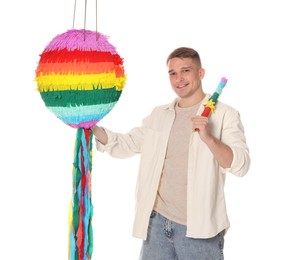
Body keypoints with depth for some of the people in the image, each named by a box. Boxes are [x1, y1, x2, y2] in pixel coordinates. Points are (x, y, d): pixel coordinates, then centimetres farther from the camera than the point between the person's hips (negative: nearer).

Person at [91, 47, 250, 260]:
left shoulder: (224, 114, -4)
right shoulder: (159, 115, 12)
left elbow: (241, 166, -13)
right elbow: (124, 145, 15)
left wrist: (209, 139, -28)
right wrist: (92, 127, 0)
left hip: (199, 228, -4)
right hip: (157, 221, 4)